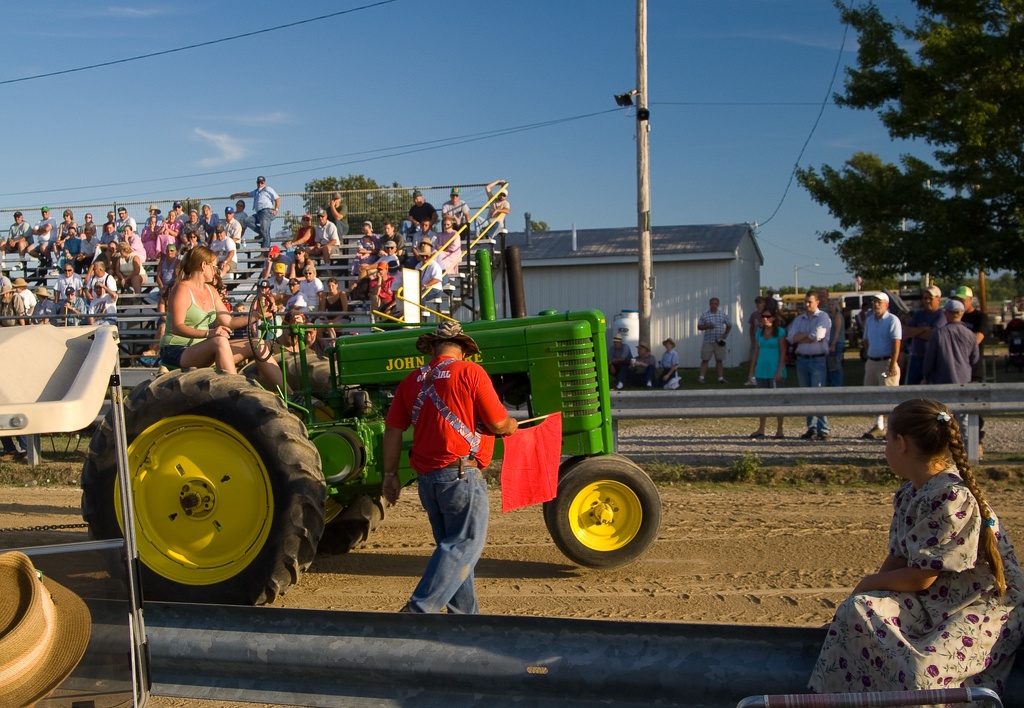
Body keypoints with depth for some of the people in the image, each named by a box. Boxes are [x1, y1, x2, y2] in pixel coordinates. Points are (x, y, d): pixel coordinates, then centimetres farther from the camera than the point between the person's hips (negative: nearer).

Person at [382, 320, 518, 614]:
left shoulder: (412, 380, 9)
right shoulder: (470, 372, -6)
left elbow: (393, 430, 7)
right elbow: (498, 424, -7)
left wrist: (390, 474, 14)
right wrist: (512, 426, 15)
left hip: (426, 477, 7)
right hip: (462, 473, -6)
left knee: (453, 545, 16)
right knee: (465, 545, -1)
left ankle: (464, 615, 20)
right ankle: (419, 609, -10)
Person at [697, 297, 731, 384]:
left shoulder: (723, 315, 8)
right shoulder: (704, 316, 3)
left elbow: (729, 326, 18)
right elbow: (699, 327, 3)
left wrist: (726, 334, 2)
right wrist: (707, 326, -15)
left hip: (719, 342, 1)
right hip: (708, 341, -1)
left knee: (719, 360, 4)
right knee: (705, 360, -2)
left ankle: (721, 378, 8)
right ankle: (701, 377, -2)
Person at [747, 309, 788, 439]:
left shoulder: (780, 332, -5)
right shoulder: (760, 332, 11)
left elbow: (783, 352, -8)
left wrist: (780, 370, -14)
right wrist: (752, 370, 10)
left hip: (774, 371, -5)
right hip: (762, 370, 5)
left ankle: (779, 430, 3)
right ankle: (761, 430, 13)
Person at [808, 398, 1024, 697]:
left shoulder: (953, 497, -23)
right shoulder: (908, 494, 5)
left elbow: (919, 579, -19)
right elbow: (897, 559, 9)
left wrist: (869, 583, -4)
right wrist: (866, 594, -7)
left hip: (986, 606, -8)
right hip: (935, 601, 8)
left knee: (921, 671, -32)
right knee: (858, 610, -17)